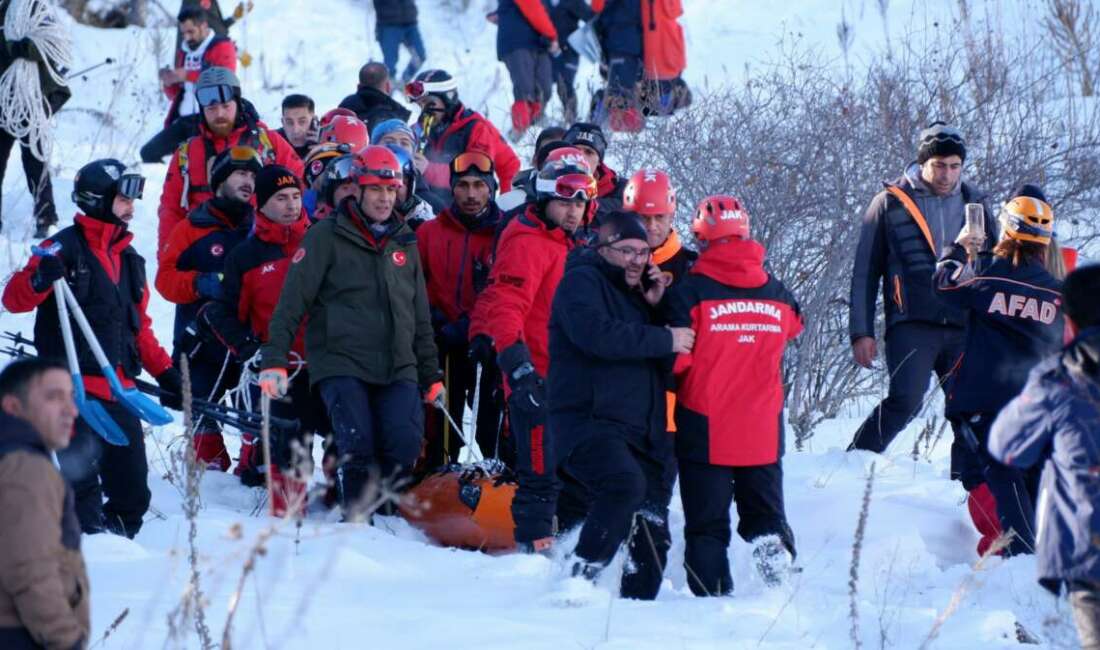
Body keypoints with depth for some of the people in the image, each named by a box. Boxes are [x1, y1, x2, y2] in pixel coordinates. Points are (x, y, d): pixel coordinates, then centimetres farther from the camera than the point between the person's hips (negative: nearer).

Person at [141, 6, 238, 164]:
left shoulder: (222, 47, 1)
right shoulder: (184, 52, 21)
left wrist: (188, 75, -17)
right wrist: (169, 83, 1)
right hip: (184, 120, 7)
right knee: (149, 153, -3)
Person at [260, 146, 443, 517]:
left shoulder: (404, 242, 18)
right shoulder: (327, 237, 1)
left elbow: (420, 316, 24)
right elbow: (293, 301, -3)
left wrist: (431, 375, 23)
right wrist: (274, 359, -12)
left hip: (398, 369, 4)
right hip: (341, 364, -4)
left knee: (405, 445, -15)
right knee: (358, 448, -19)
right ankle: (356, 522, -1)